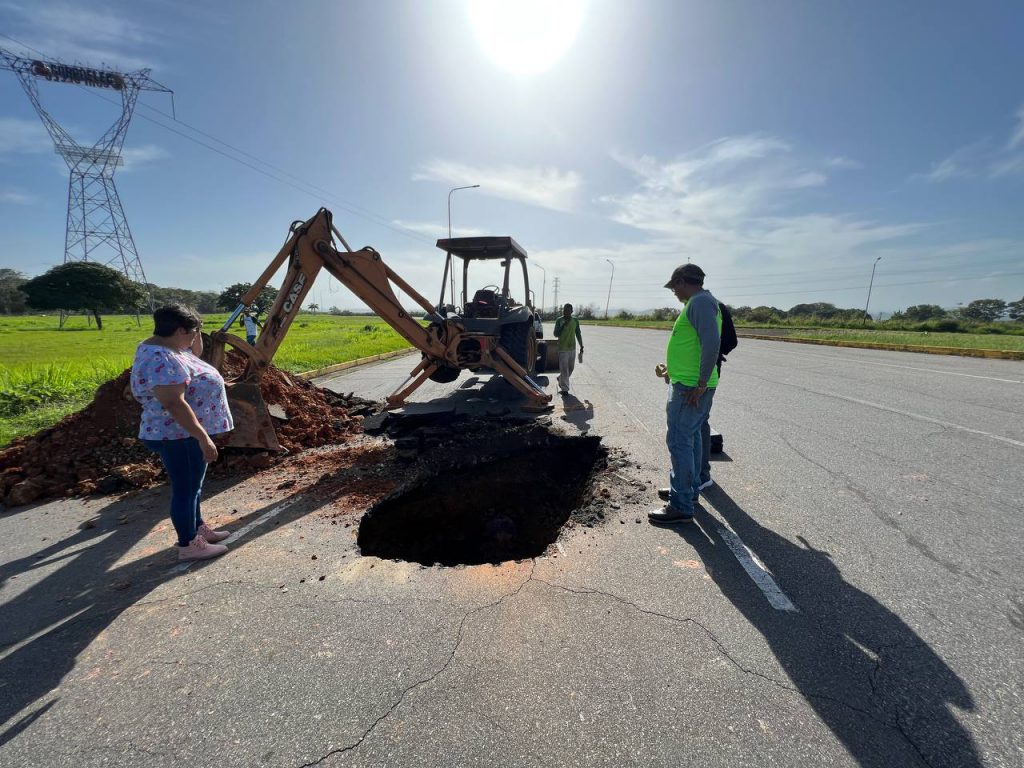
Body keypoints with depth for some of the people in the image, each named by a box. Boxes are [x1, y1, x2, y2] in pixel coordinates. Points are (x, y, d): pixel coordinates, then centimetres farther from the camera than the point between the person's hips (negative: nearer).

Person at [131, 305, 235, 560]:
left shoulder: (163, 348, 6)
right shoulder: (161, 360, -26)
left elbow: (194, 356, 25)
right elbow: (174, 404, -31)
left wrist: (196, 334, 7)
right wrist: (203, 438, -29)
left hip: (184, 433, 10)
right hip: (179, 436, -10)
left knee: (193, 484, 21)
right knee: (185, 488, 2)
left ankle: (198, 527, 36)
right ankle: (188, 545, 16)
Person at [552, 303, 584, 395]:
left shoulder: (575, 321, 4)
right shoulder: (559, 321, -6)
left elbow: (578, 334, 10)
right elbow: (556, 334, -10)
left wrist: (581, 346, 8)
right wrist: (563, 325, -20)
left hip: (572, 348, 5)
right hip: (562, 348, -4)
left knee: (571, 368, 14)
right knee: (564, 369, -6)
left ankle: (560, 378, 39)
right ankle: (564, 388, 0)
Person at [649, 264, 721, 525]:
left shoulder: (700, 302, -14)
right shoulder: (699, 303, 18)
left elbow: (711, 343, -25)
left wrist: (700, 384, -25)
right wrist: (671, 368, 27)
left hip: (690, 388, -11)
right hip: (690, 383, 11)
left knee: (679, 441, -8)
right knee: (690, 437, 19)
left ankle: (681, 506, -1)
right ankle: (688, 489, 34)